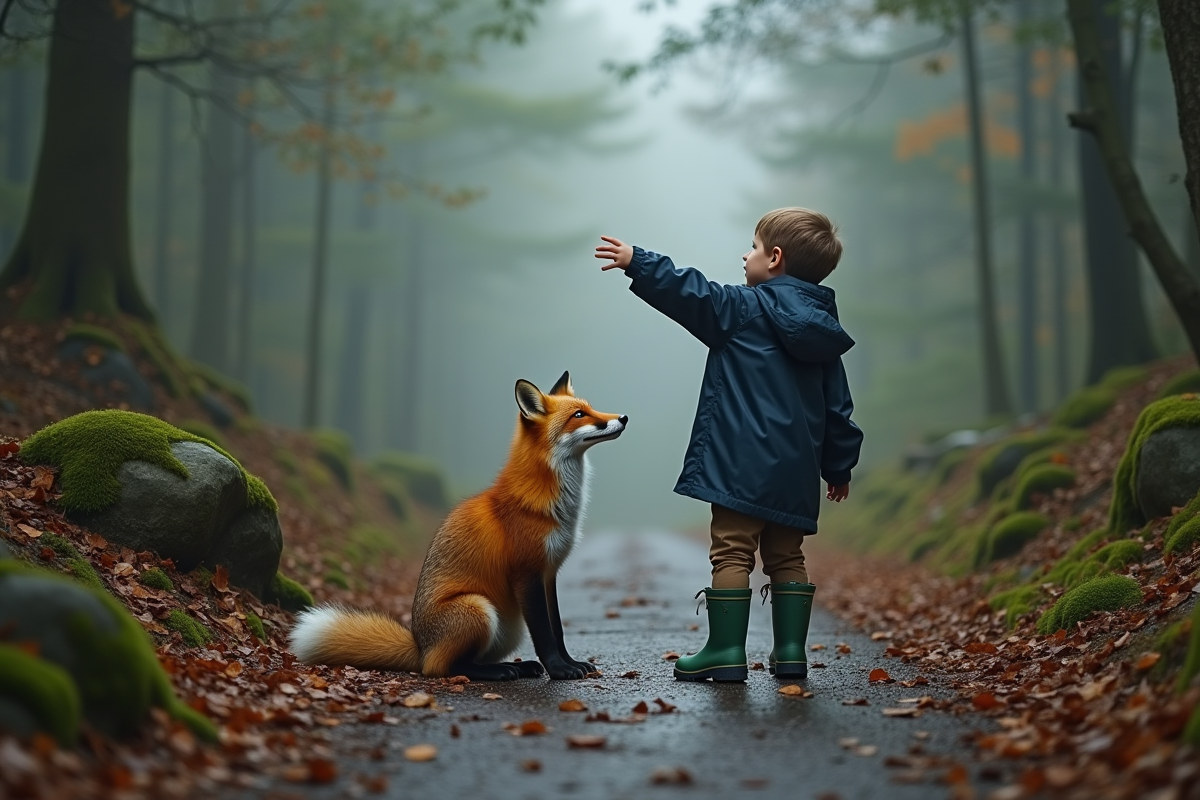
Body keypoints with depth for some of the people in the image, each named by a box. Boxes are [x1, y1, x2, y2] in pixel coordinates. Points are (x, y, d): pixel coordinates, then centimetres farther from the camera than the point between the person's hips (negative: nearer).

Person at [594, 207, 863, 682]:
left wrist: (638, 262, 5)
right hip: (797, 470, 7)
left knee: (732, 552, -4)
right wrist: (839, 466, 25)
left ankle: (726, 651, -5)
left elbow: (688, 292, -5)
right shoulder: (821, 330, 15)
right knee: (786, 558, 14)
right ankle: (790, 650, 12)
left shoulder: (743, 308, -3)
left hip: (745, 462, -7)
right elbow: (838, 408, 18)